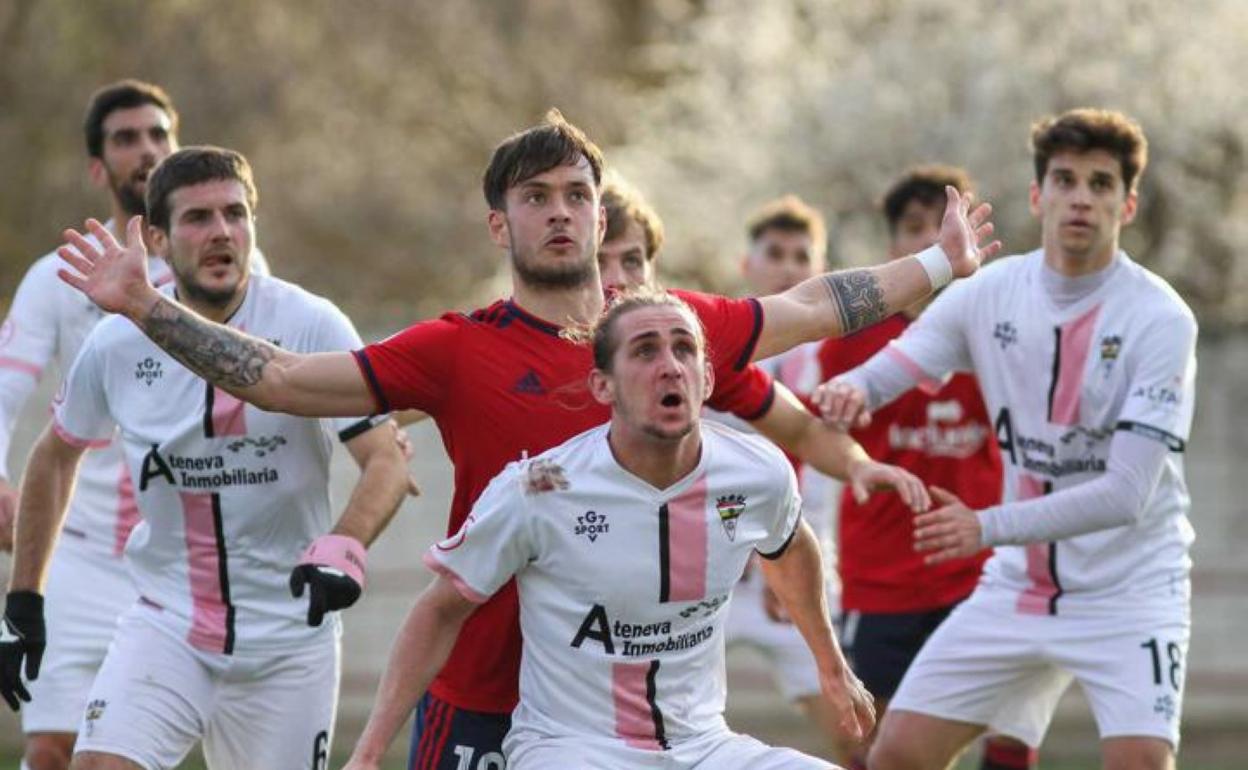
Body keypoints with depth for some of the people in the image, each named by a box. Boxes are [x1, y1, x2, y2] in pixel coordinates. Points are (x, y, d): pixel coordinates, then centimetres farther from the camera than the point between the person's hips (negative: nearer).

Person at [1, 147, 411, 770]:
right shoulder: (116, 344, -3)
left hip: (289, 639, -1)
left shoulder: (311, 326, -11)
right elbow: (55, 457, 15)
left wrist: (343, 549, -36)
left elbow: (386, 462, -16)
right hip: (164, 627, 1)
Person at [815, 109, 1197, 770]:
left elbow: (1128, 493, -23)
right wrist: (851, 390, -29)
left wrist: (989, 527, -32)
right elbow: (881, 374, -3)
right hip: (1015, 586, 5)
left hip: (1129, 589, -5)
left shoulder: (1160, 319, -16)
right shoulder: (989, 294, -3)